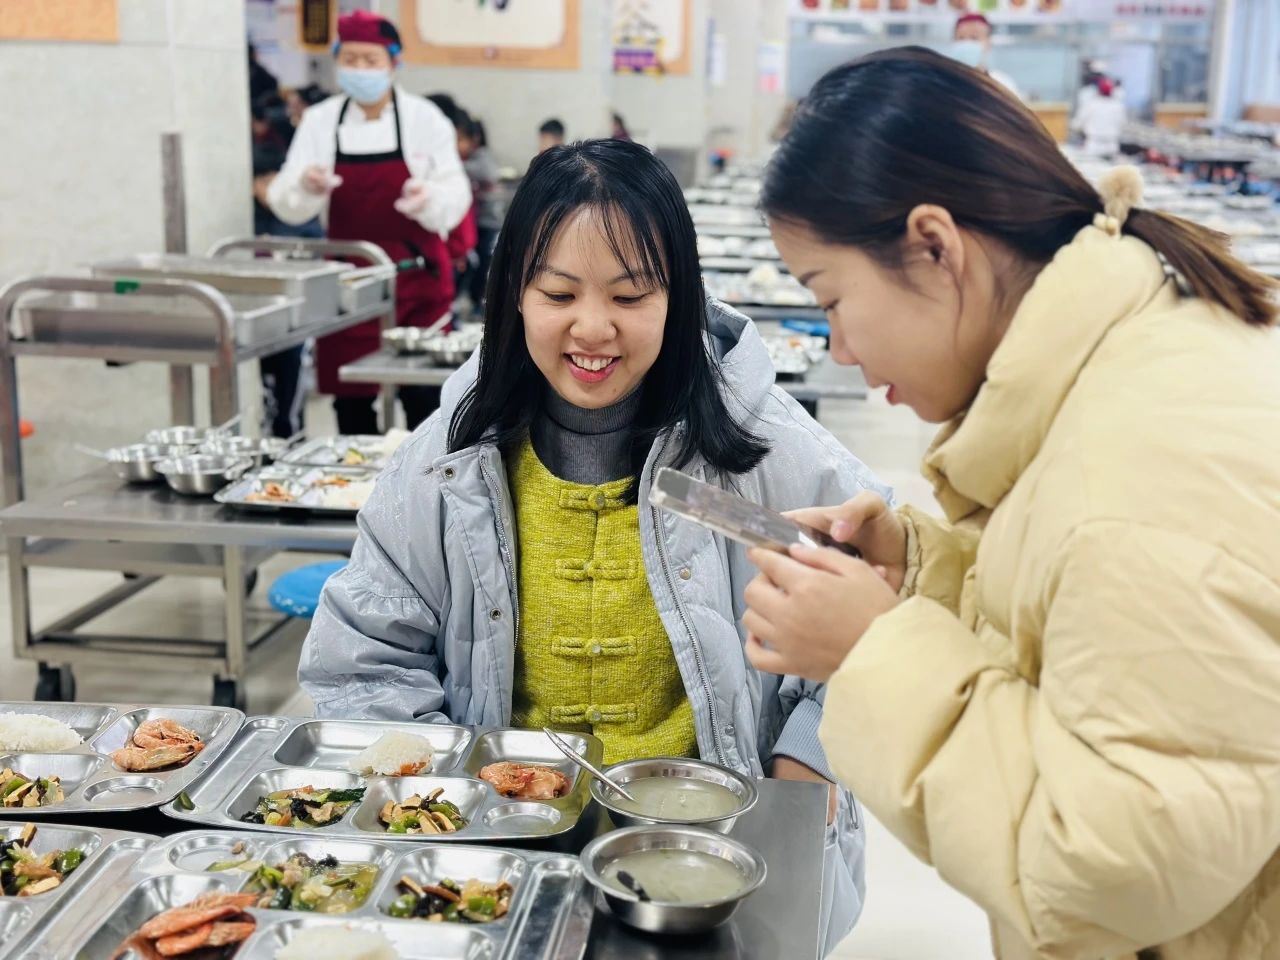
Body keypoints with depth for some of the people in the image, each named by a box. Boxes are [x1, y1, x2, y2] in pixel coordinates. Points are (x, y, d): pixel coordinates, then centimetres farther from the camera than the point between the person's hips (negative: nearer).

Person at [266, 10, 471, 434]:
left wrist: (429, 200, -30)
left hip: (415, 277, -2)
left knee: (423, 396, 0)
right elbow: (286, 204, -4)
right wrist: (306, 188, -27)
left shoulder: (424, 118, -3)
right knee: (350, 397, 8)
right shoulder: (319, 121, 1)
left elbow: (455, 198, -7)